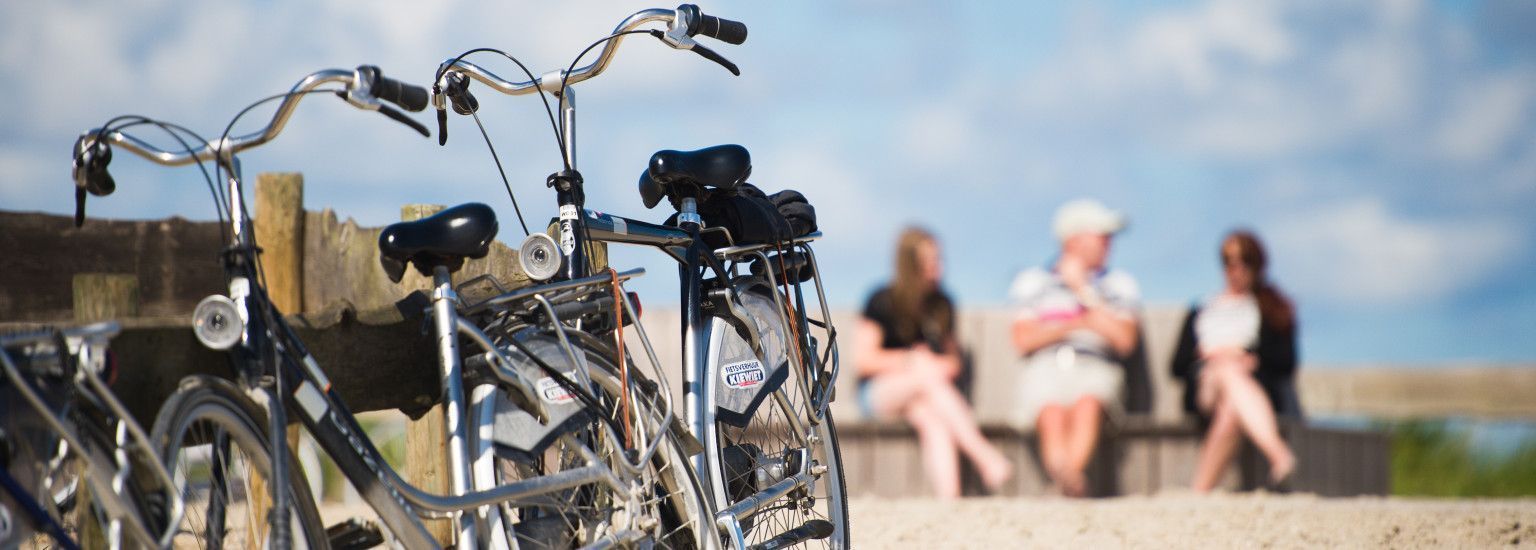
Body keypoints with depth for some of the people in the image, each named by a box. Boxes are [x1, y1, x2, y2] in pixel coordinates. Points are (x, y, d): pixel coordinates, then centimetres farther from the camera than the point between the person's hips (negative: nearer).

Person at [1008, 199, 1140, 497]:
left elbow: (1125, 340, 5)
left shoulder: (1118, 285, 22)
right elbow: (1023, 340, 8)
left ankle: (1071, 473, -58)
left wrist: (1083, 291, 5)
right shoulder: (1036, 281, 20)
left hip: (1096, 366, 0)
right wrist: (1076, 324, 1)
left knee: (1088, 402, -37)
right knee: (1053, 414, -35)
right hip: (1045, 366, 0)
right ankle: (1070, 483, -56)